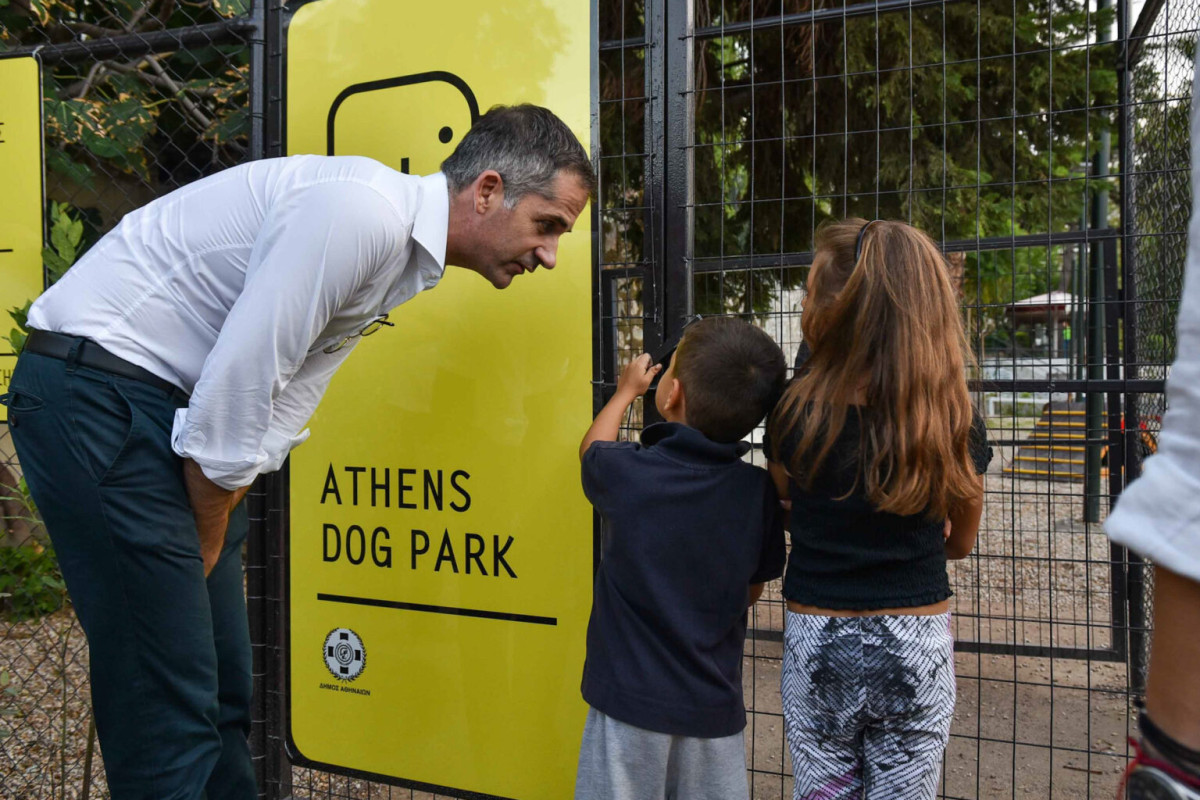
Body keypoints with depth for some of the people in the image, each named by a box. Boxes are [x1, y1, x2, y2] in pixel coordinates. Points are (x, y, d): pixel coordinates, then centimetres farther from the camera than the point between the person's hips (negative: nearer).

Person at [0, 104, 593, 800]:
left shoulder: (403, 254, 9)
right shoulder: (362, 213, -21)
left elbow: (280, 412, 8)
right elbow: (235, 383, -22)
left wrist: (209, 548, 4)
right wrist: (206, 544, -6)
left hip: (163, 401, 9)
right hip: (95, 389, -9)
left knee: (222, 682, 12)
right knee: (167, 693, -5)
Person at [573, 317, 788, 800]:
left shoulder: (624, 471, -15)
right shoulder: (760, 493, -10)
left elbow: (592, 448, 11)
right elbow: (752, 590, 4)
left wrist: (626, 390, 27)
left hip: (630, 698, -2)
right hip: (715, 702, 2)